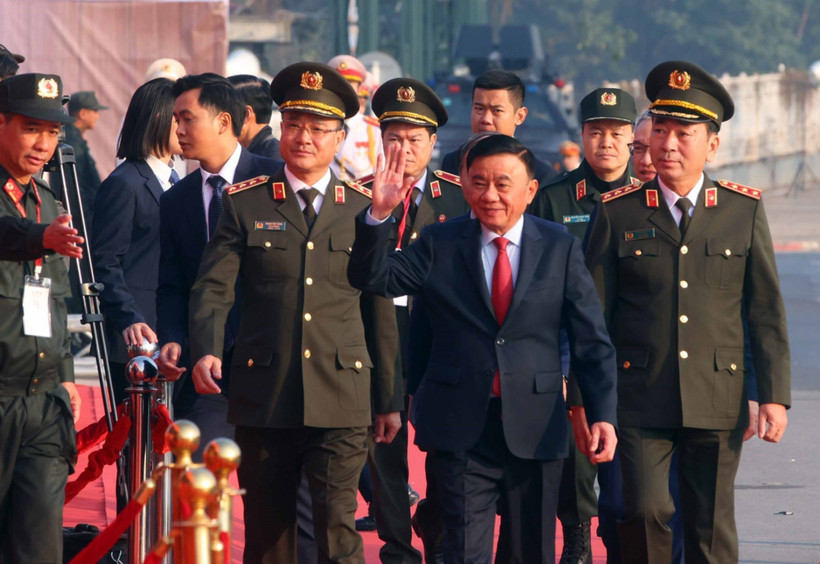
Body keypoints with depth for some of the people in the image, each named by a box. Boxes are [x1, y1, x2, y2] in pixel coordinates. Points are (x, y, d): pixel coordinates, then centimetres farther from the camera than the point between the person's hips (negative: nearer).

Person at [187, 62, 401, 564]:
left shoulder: (364, 210, 8)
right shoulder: (244, 205, 6)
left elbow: (381, 311, 11)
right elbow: (213, 288, -2)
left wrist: (390, 400, 10)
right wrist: (207, 351, -21)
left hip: (341, 401, -1)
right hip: (263, 399, 1)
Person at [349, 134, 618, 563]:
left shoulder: (560, 248, 3)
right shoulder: (439, 245, 4)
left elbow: (592, 341, 2)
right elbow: (373, 279, -7)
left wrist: (603, 415, -8)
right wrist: (379, 214, -22)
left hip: (534, 431, 1)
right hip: (462, 429, -1)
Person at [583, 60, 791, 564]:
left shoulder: (744, 210, 5)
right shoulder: (618, 213, 2)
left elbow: (767, 311, 5)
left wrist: (775, 394, -1)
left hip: (718, 403, 1)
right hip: (640, 400, -1)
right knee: (645, 511, -13)